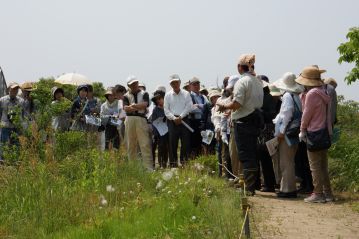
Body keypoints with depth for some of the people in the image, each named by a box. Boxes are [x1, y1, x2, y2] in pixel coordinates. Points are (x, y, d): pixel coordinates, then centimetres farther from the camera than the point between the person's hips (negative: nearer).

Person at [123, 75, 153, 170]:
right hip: (129, 119, 2)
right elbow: (125, 108, -3)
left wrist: (132, 106, -6)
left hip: (141, 119, -2)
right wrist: (139, 107, -10)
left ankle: (149, 167, -13)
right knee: (131, 144, 4)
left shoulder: (144, 94, 12)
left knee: (145, 144, -8)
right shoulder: (126, 96, 13)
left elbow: (145, 104, -6)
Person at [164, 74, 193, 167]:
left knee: (186, 142, -2)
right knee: (173, 143, -2)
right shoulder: (168, 95, 9)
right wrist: (174, 118, -10)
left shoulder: (186, 94, 8)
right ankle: (173, 164, 1)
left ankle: (184, 162, 4)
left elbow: (189, 107, -1)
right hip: (172, 121, 0)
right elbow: (166, 110, 4)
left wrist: (180, 117, -11)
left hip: (184, 120, 0)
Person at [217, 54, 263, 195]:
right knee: (252, 154, 13)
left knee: (246, 156, -5)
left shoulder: (242, 81, -14)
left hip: (244, 122, -8)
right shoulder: (258, 82, 12)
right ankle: (252, 186, 17)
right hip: (256, 121, 8)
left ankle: (249, 189, -6)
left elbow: (237, 104, -20)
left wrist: (224, 107, -1)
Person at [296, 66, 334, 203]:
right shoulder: (323, 92, 11)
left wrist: (302, 129, 1)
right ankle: (327, 193, 19)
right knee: (323, 166, 15)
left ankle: (318, 194, 1)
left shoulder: (311, 94, -17)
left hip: (314, 133, -9)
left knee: (315, 166, -2)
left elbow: (307, 113, -13)